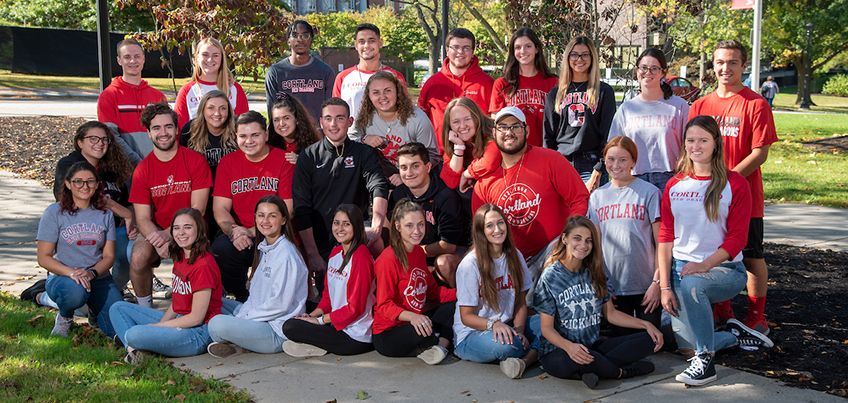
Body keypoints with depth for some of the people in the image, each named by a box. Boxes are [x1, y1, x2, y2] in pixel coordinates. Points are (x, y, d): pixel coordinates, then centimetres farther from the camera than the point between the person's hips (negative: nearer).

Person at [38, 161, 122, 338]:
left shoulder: (105, 214, 7)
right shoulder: (54, 212, -3)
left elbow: (109, 256, 5)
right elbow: (43, 257, -6)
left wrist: (92, 273, -17)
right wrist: (72, 273, -23)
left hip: (99, 278, 3)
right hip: (62, 276, -3)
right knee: (75, 292, -40)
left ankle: (94, 308, 18)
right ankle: (65, 316, -2)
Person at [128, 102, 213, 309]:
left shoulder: (196, 161, -6)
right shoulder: (142, 170, 1)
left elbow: (198, 210, -9)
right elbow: (142, 218, -2)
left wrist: (168, 234, -21)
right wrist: (158, 241, -24)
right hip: (157, 231, 2)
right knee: (138, 256, -27)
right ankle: (145, 309, -3)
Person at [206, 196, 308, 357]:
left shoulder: (286, 255, -18)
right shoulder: (264, 248, 12)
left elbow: (279, 304, -19)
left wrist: (245, 317, -12)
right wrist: (242, 314, 0)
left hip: (279, 333, -10)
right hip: (261, 317, 10)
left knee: (217, 324, -28)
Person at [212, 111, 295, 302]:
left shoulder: (284, 160, -1)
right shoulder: (228, 162, 9)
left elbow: (287, 210, -7)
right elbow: (220, 209, 4)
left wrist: (253, 232, -17)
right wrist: (233, 232, -18)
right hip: (239, 232, 3)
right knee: (220, 249, -29)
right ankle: (242, 299, 0)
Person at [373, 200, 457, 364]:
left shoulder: (419, 252, 9)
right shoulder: (388, 260, -18)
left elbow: (432, 290, 15)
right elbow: (384, 305, -20)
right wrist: (412, 316, -39)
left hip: (416, 322, 9)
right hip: (387, 335, -8)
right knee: (420, 331, -37)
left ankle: (440, 346, -19)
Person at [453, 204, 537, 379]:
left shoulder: (515, 256, 4)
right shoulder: (469, 265, -14)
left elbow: (521, 302, 6)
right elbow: (466, 316, -12)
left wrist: (518, 331, -14)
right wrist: (494, 324, -32)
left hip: (507, 327, 6)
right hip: (471, 335, -6)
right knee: (505, 343, -38)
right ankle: (537, 350, -10)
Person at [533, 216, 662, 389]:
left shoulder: (595, 274, 9)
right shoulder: (551, 277, -8)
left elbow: (610, 313, 16)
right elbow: (547, 327, -11)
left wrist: (646, 324, 2)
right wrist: (568, 346, -32)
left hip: (593, 346, 6)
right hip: (558, 352, -6)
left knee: (651, 340, -8)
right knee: (580, 358, -41)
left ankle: (589, 369, -20)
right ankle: (623, 372, -9)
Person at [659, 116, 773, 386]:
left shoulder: (735, 184, -3)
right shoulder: (674, 186, 8)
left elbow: (738, 237, -7)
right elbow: (665, 237, 5)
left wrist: (705, 265, -22)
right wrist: (664, 286, -4)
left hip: (724, 269, -4)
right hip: (680, 267, 4)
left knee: (691, 284, -39)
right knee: (686, 349, -8)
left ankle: (706, 360, -23)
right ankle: (735, 336, 23)